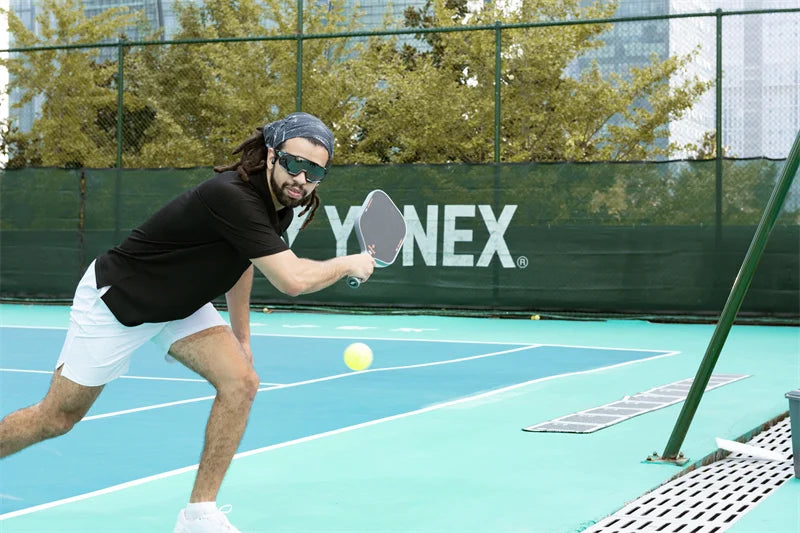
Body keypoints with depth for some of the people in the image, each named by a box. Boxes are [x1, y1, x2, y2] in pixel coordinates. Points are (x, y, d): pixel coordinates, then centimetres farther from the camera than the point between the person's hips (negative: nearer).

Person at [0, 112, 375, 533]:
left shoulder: (280, 204, -5)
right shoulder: (233, 195, -34)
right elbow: (293, 280, -38)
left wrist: (241, 338, 16)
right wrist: (350, 264, -20)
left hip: (179, 305, 8)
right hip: (115, 300, -8)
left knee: (241, 382, -13)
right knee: (57, 417, 1)